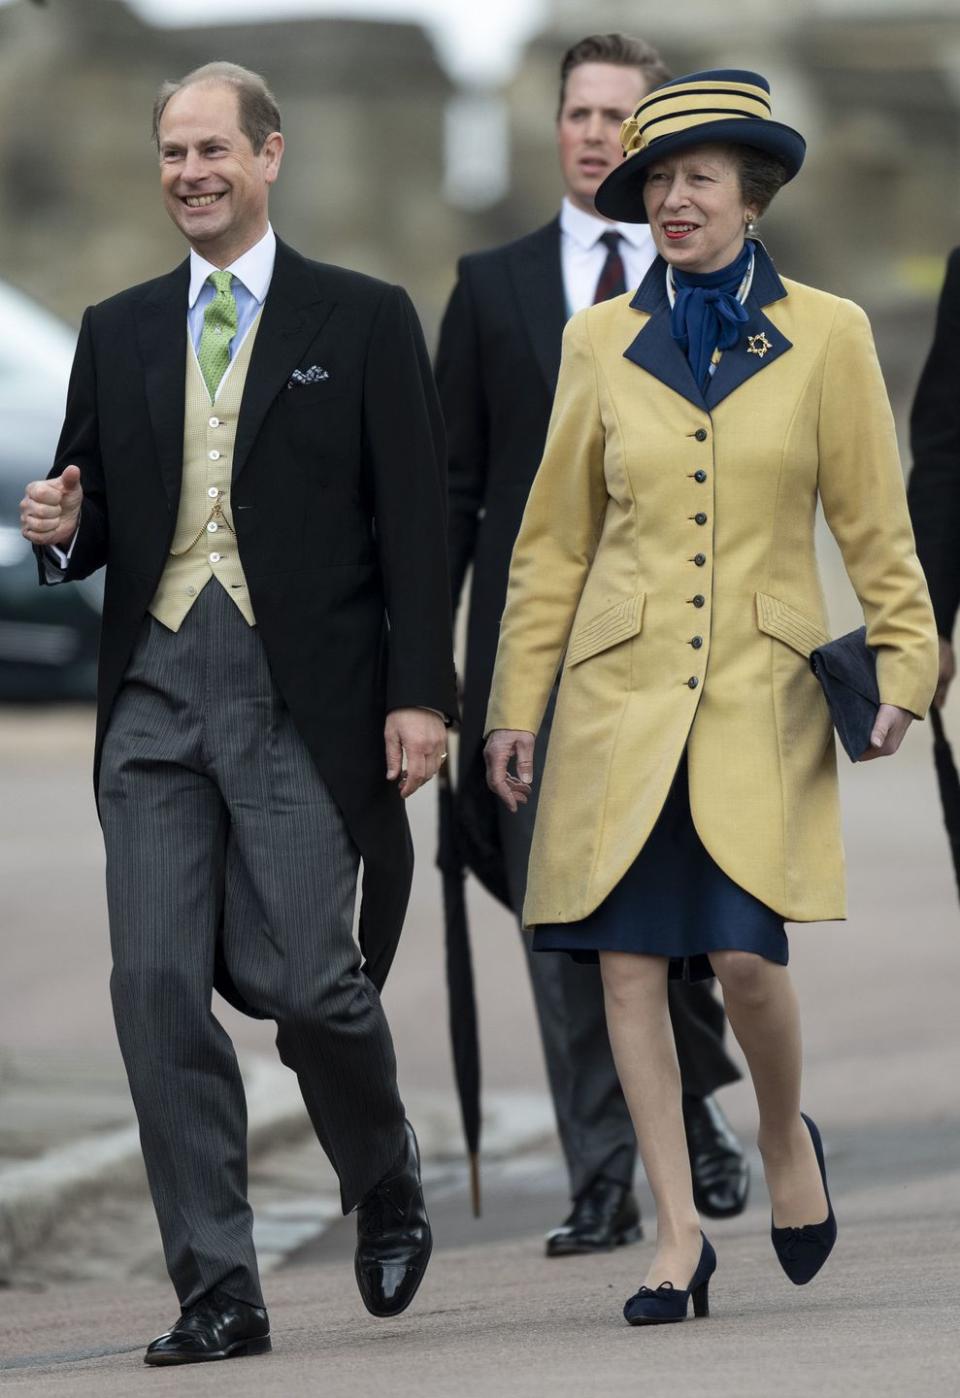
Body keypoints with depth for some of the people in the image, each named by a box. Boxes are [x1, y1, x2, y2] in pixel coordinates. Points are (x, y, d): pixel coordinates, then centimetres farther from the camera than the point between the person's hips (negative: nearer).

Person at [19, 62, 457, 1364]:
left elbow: (414, 522, 0)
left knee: (305, 980, -10)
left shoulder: (363, 321, 4)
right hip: (157, 695, 4)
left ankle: (387, 1184, 21)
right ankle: (217, 1289, 2)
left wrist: (420, 694, -8)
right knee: (158, 987, -4)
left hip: (303, 699, -4)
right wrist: (64, 530, -5)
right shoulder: (119, 332, 15)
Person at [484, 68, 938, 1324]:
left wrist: (903, 666, -4)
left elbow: (875, 526, 6)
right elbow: (554, 542, 11)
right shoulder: (602, 341, 7)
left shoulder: (827, 336, 3)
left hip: (760, 698, -2)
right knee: (629, 963, -3)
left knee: (745, 952, -14)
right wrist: (516, 704, 8)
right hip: (622, 692, 2)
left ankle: (786, 1137, 17)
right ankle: (678, 1232, 5)